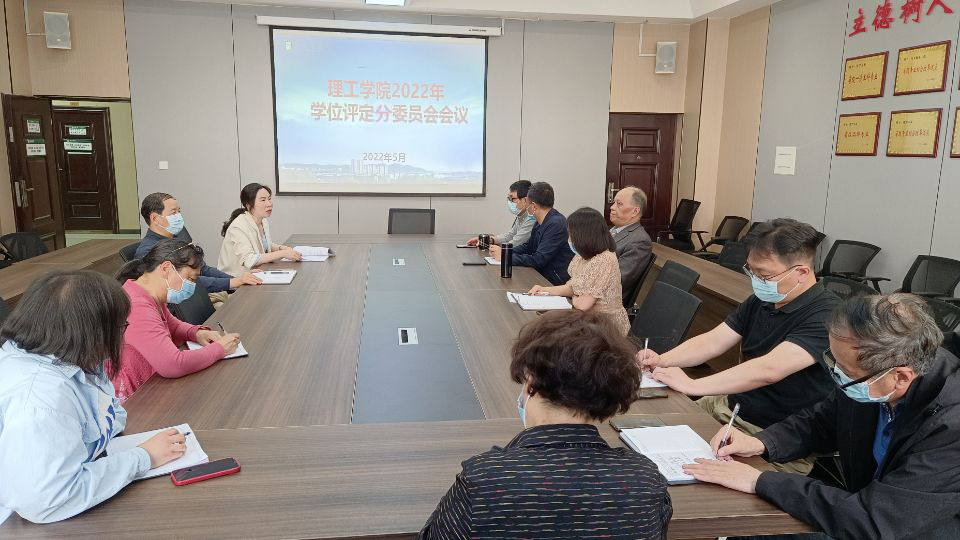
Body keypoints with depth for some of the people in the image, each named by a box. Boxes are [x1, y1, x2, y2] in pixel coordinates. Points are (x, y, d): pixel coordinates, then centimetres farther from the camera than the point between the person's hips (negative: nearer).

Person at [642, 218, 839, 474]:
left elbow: (769, 370, -32)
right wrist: (662, 361, -14)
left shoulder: (827, 315, -21)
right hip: (730, 406, 8)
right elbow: (713, 341, 4)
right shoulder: (761, 300, 7)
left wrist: (692, 385, -30)